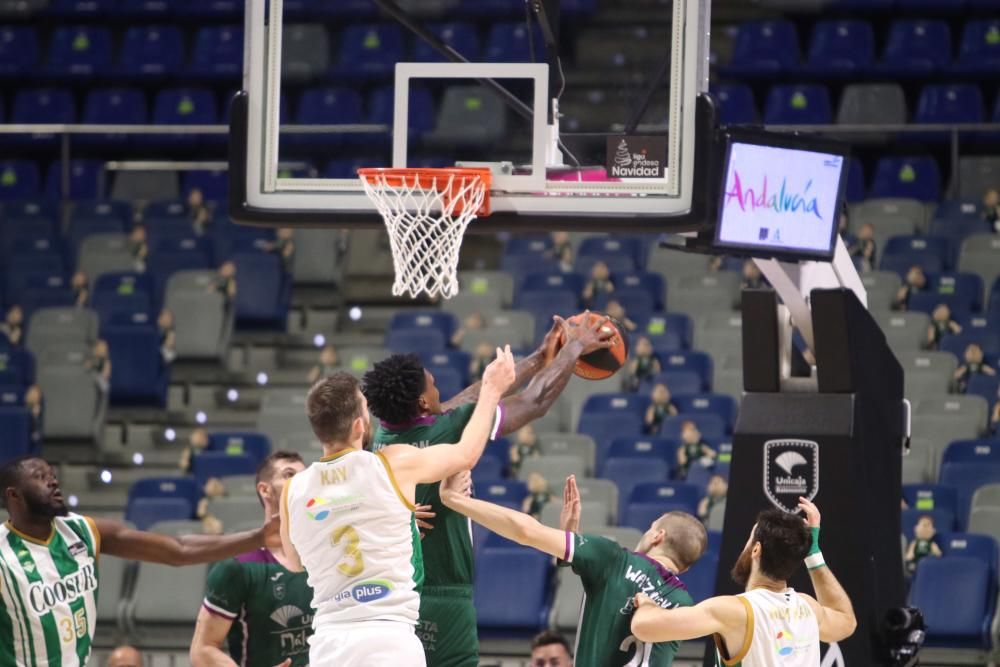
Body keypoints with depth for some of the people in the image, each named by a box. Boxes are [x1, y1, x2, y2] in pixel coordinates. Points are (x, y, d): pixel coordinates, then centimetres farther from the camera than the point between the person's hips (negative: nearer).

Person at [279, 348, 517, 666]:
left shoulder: (294, 490, 8)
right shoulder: (395, 464, -1)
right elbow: (466, 454, 18)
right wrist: (492, 389, 35)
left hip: (328, 641, 4)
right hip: (388, 638, -4)